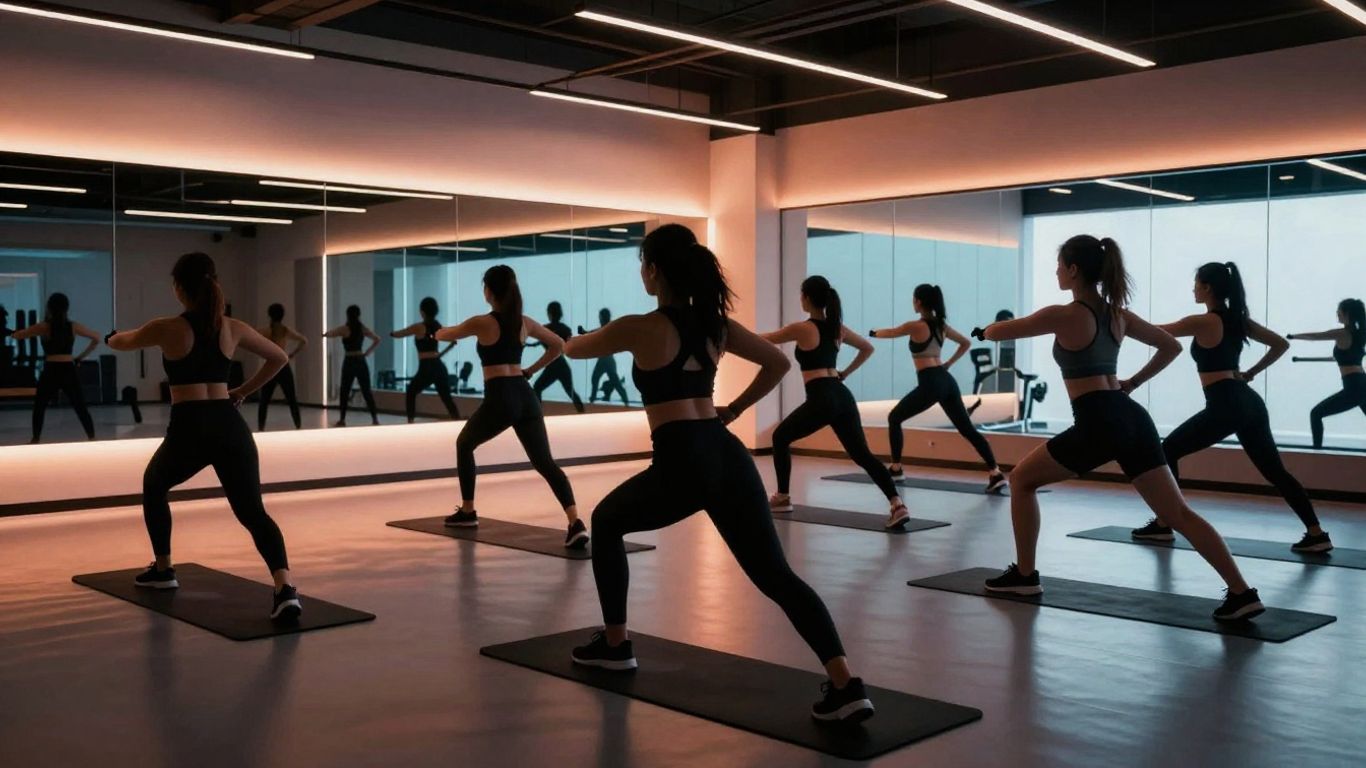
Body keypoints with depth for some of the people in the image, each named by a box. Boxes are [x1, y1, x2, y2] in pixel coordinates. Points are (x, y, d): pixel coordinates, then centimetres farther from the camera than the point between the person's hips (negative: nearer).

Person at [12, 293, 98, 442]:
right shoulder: (73, 326, 4)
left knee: (39, 407, 15)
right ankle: (92, 438, 0)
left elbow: (16, 335, 0)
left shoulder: (44, 327, -3)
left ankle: (36, 440, 13)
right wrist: (81, 357, 15)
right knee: (81, 408, 6)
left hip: (51, 372, -2)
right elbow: (96, 338, 14)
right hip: (69, 371, 2)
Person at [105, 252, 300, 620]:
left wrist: (111, 338, 43)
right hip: (231, 428, 2)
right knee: (253, 512, -3)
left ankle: (163, 570, 37)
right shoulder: (233, 329, 7)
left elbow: (120, 343, 20)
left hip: (188, 431, -2)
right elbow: (280, 358, 20)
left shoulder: (167, 329, -2)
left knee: (153, 486, 29)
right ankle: (285, 589, -25)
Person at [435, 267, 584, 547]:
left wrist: (437, 333, 38)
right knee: (545, 462, -2)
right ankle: (576, 524, -20)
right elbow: (559, 345, 21)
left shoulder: (482, 323, -3)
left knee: (464, 445, 23)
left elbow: (445, 335, 14)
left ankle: (467, 513, 29)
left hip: (499, 400, -4)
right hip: (526, 398, 4)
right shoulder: (525, 323, 10)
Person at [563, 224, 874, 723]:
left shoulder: (641, 328, -3)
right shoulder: (716, 324, 13)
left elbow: (574, 350, 15)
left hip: (682, 465, -5)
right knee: (775, 574, 1)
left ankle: (614, 646, 29)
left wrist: (570, 339, 39)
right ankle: (846, 686, -12)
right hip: (728, 456, 5)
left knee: (605, 523, 23)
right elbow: (778, 363, 22)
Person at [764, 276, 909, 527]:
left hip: (821, 400, -6)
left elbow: (764, 340, 9)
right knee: (862, 454, 1)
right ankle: (898, 505, -15)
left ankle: (782, 498, 24)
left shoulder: (802, 329, -5)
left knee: (780, 438, 17)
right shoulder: (837, 327, 14)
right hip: (843, 397, 6)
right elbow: (868, 349, 28)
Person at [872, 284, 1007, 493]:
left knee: (894, 418, 12)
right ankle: (996, 473, -9)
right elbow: (966, 343, 27)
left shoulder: (915, 326, -6)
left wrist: (873, 333, 32)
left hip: (930, 384, -7)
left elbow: (890, 333, 12)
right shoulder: (941, 326, 14)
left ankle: (896, 469, 14)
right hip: (947, 381, 7)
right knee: (967, 429, 2)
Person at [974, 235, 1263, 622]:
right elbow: (1172, 347, 24)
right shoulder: (1117, 313, 14)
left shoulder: (1064, 315, -7)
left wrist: (985, 331, 25)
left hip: (1097, 425, -7)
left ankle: (1024, 576, 17)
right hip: (1132, 418, 7)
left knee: (1021, 480, 13)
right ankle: (1242, 593, -3)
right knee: (1179, 514, 5)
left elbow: (998, 332, 2)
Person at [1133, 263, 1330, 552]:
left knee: (1169, 451, 6)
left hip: (1225, 406, -8)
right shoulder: (1238, 319, 13)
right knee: (1274, 470, 10)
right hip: (1249, 403, 8)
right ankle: (1316, 534, 6)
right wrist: (1250, 373, 18)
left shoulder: (1203, 322, -9)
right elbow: (1281, 344, 21)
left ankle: (1163, 525, 7)